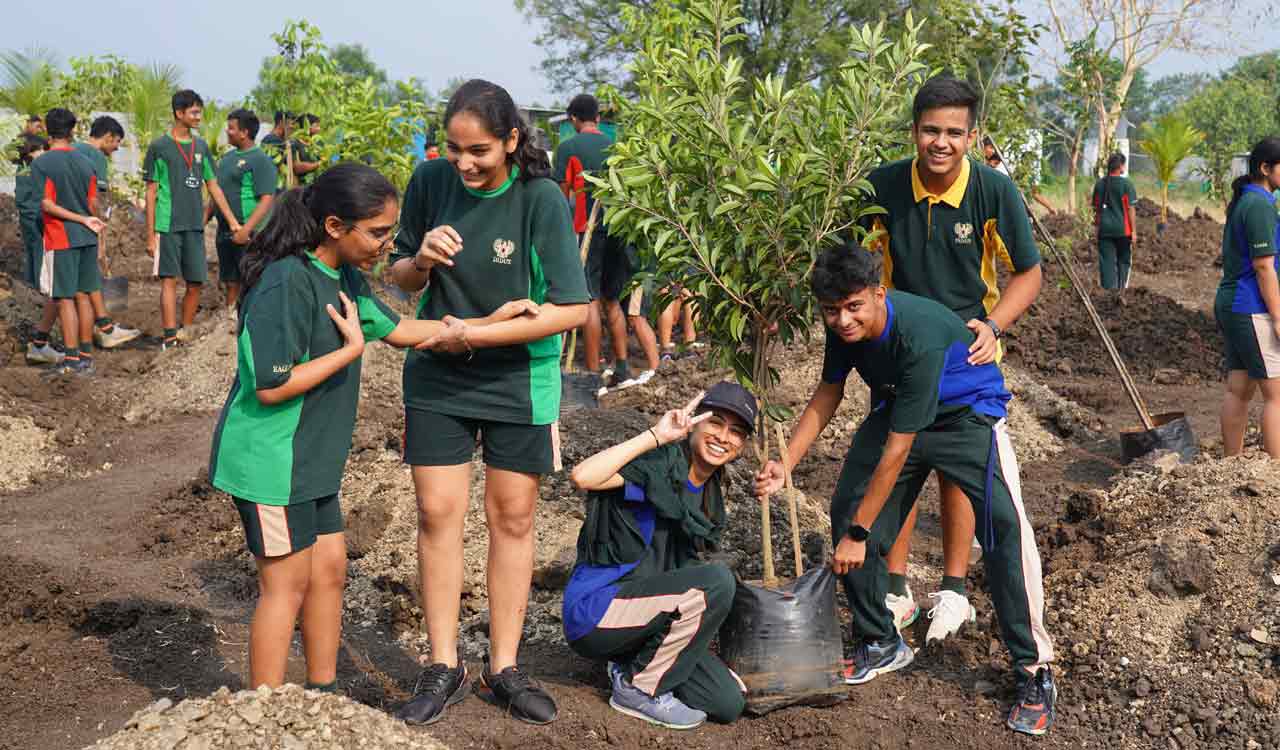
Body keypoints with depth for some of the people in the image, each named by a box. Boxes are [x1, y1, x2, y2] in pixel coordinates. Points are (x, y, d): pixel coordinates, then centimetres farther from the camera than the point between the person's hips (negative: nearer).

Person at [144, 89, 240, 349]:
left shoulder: (201, 146, 11)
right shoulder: (159, 147, -3)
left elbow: (213, 187, 15)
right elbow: (151, 193, -2)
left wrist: (232, 220, 8)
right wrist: (150, 236, -5)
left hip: (195, 226, 5)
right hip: (168, 225, -5)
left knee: (195, 283, 5)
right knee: (169, 280, -8)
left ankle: (184, 332, 17)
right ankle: (170, 336, -9)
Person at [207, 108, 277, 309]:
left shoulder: (261, 160, -11)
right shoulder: (228, 157, 15)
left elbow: (267, 200, -19)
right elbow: (217, 193, 24)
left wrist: (246, 229, -25)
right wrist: (204, 218, 17)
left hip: (248, 233, -8)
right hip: (224, 230, 8)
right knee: (231, 281, 15)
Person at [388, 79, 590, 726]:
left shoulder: (541, 200, -18)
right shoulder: (430, 180, -8)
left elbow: (571, 309, -20)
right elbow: (401, 278, 3)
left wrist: (473, 334, -22)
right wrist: (421, 260, -20)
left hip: (518, 377, -2)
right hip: (437, 374, 2)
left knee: (512, 518, 6)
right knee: (437, 512, 1)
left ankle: (504, 669, 19)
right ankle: (443, 668, 14)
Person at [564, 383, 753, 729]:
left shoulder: (709, 495, 11)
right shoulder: (660, 464, -15)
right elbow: (583, 477, -33)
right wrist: (655, 436, -29)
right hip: (594, 609, -8)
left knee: (729, 703, -6)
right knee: (717, 580, -27)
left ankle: (631, 665, 13)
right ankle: (639, 687, -11)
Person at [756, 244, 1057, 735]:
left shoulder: (919, 337, -38)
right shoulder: (845, 326, -17)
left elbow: (897, 450, -34)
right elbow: (828, 392, 1)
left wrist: (858, 534, -28)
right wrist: (784, 466, -11)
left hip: (966, 415, -7)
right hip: (895, 409, 7)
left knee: (1004, 528, -24)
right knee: (845, 511, -3)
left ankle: (1034, 670, -12)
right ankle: (881, 644, 15)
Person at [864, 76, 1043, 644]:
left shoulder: (994, 191, -17)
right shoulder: (883, 186, -14)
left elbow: (1028, 273, -7)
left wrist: (993, 325, -21)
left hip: (967, 346, -1)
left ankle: (953, 589, 19)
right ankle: (896, 588, 16)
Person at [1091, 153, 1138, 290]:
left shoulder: (1100, 184, 3)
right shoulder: (1126, 183, -8)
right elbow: (1130, 209, -9)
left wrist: (1097, 224, 20)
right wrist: (1134, 231, -5)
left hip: (1105, 229, 2)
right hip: (1123, 229, -2)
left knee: (1107, 263, 3)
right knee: (1123, 261, 14)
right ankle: (1121, 287, 14)